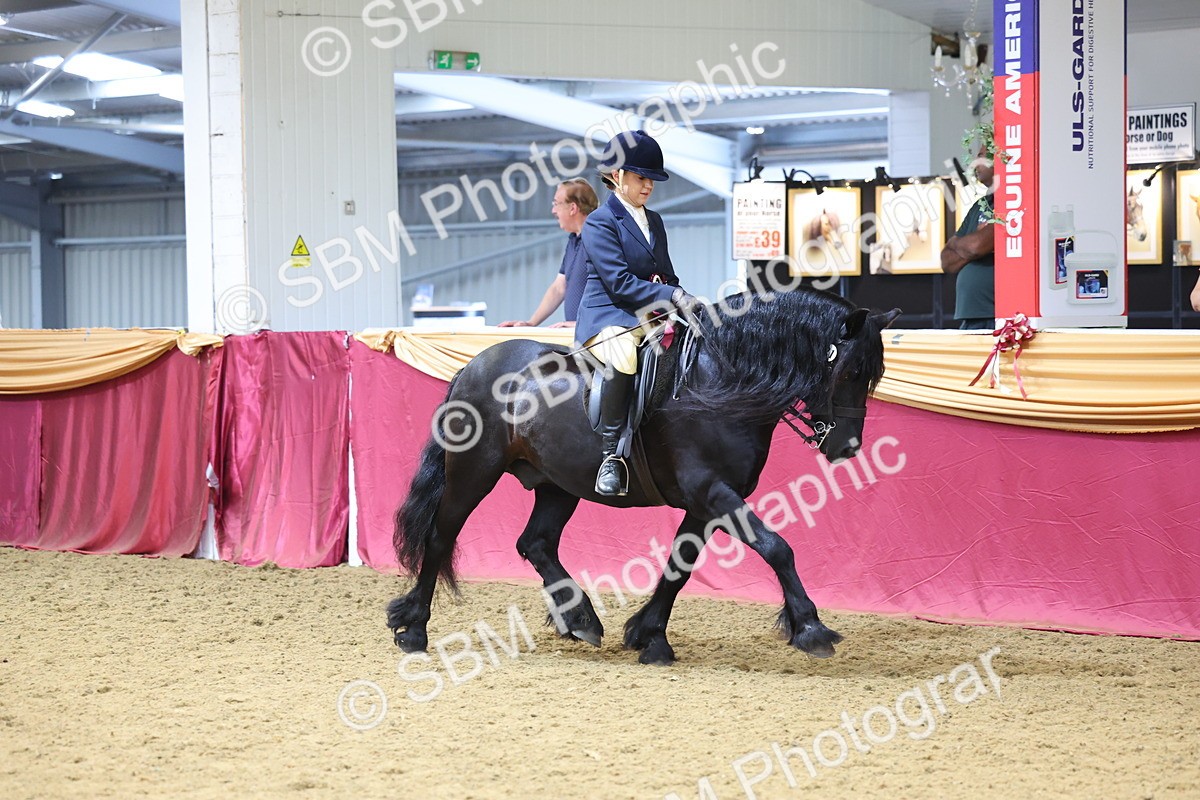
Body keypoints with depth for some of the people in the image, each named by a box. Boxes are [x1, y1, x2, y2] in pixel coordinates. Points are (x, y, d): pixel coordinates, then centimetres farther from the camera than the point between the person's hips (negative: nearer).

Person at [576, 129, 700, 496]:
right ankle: (611, 456, -35)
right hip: (608, 317, -8)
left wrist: (681, 301, 2)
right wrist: (673, 297, -22)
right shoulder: (599, 223, -4)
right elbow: (620, 283, -15)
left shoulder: (654, 222, 20)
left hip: (649, 316, 8)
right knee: (623, 355, -40)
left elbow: (667, 277, 24)